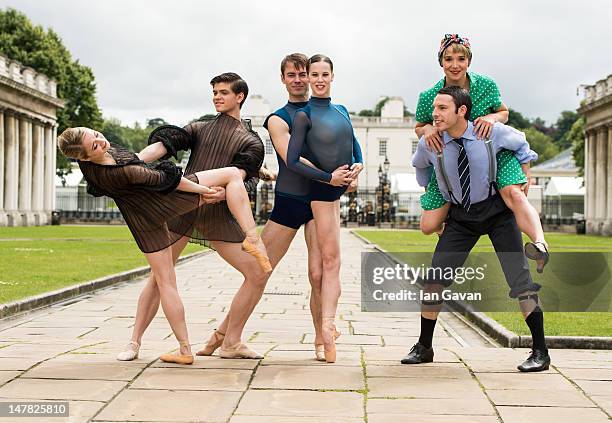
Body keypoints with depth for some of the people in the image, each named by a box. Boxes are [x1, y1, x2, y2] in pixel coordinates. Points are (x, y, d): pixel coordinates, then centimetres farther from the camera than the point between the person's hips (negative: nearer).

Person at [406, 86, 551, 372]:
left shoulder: (493, 132, -17)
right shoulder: (429, 143, -13)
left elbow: (520, 142, 7)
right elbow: (420, 166, 13)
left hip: (497, 211, -2)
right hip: (460, 216, 2)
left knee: (520, 280, -6)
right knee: (434, 279, -6)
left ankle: (540, 352, 5)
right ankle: (424, 347, 10)